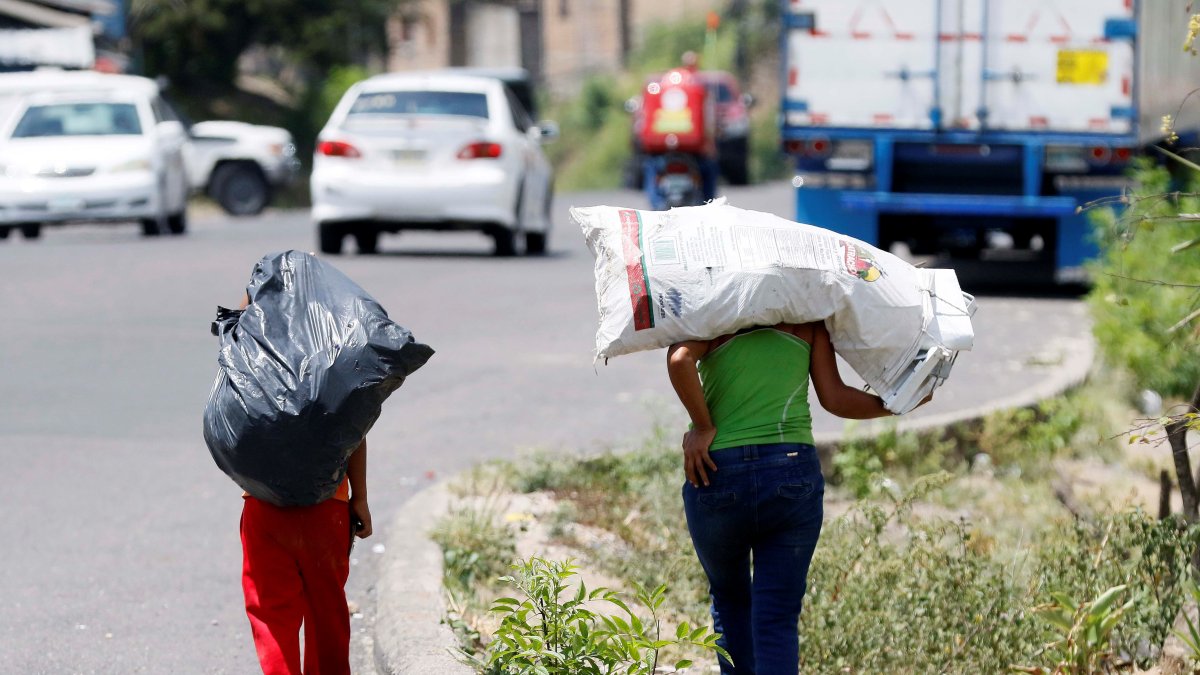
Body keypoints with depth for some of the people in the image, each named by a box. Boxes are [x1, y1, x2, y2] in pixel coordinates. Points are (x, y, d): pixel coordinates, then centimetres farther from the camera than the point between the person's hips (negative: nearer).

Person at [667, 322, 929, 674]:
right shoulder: (808, 321, 6)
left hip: (718, 472, 0)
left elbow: (679, 359, -19)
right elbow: (834, 398, 3)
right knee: (777, 621, 2)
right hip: (792, 471, 0)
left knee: (728, 599, 25)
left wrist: (702, 426, -9)